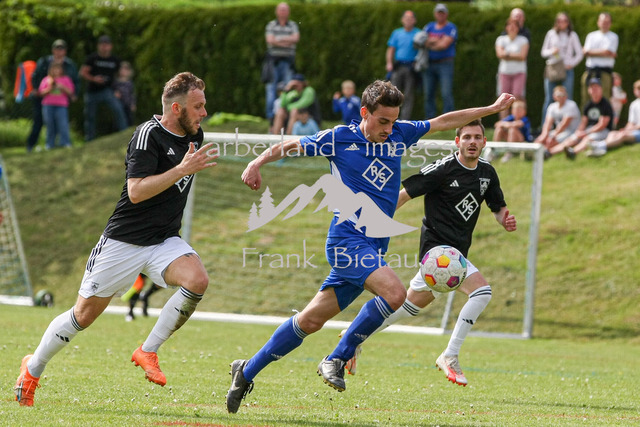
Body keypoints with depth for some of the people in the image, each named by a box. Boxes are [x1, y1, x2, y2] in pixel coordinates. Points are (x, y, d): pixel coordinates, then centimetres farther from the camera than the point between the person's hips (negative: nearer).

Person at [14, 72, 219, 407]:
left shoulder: (194, 135, 5)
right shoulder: (149, 134, -18)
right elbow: (136, 191, -28)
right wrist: (183, 169, -31)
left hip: (165, 241, 6)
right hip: (124, 241, -6)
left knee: (197, 280, -24)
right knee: (85, 314, 1)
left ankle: (148, 352, -9)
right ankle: (33, 368, 25)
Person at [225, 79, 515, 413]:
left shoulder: (399, 134, 10)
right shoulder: (339, 138, -3)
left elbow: (442, 122, 21)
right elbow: (290, 147, 5)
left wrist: (492, 109, 23)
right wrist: (257, 163, -11)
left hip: (373, 247, 6)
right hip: (347, 238, -6)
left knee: (311, 320, 5)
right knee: (394, 292, -26)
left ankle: (247, 371, 16)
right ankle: (337, 358, -13)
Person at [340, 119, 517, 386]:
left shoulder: (487, 172, 9)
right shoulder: (444, 168, -13)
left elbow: (498, 207, 19)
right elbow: (405, 193, -11)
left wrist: (506, 219, -5)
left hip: (456, 252, 8)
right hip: (438, 246, -8)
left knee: (411, 305, 16)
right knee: (482, 291, -23)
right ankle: (450, 356, -17)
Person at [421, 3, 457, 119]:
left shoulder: (451, 28, 0)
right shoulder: (429, 27, 16)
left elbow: (444, 45, -10)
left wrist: (429, 44, 0)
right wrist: (436, 42, -7)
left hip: (445, 64, -5)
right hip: (429, 64, 5)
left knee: (446, 94, -12)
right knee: (428, 94, 4)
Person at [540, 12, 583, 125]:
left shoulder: (572, 35, 7)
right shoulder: (551, 34, 9)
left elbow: (580, 54, 7)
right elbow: (543, 52, 12)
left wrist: (571, 64, -6)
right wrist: (552, 51, -8)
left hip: (567, 69, -1)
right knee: (549, 99, -3)